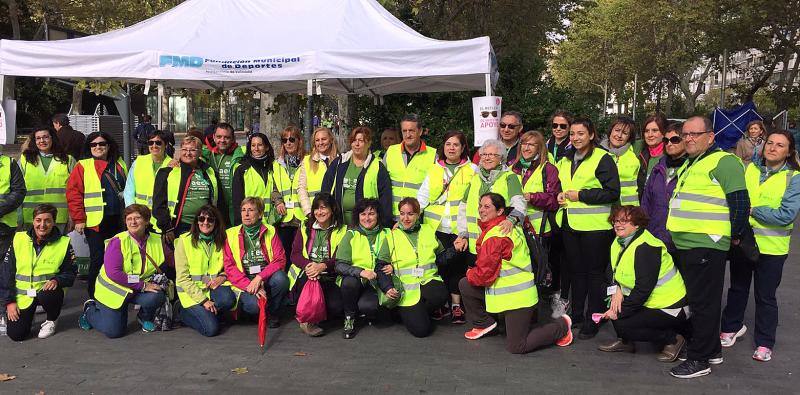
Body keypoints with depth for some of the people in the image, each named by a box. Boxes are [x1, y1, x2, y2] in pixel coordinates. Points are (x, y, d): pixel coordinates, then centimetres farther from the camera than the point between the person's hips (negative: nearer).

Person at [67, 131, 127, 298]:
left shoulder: (120, 165, 14)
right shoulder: (83, 166, 0)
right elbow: (73, 193, -6)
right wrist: (78, 219, -11)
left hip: (118, 221, 5)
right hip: (95, 222, -4)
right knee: (98, 259, -4)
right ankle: (93, 297, 8)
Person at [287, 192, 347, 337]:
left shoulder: (342, 231, 6)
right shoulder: (305, 227, 11)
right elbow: (295, 253, 2)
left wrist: (323, 266, -26)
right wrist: (308, 265, -20)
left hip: (329, 278, 0)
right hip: (304, 275, 1)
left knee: (336, 307, -25)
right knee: (308, 279, -35)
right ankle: (307, 320, -17)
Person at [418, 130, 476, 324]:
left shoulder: (472, 170, 8)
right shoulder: (433, 170, 15)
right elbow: (422, 197, 14)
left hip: (460, 228, -2)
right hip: (436, 227, 2)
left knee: (458, 265, -1)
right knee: (438, 265, 0)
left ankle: (456, 305, 10)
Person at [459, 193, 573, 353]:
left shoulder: (495, 236, -22)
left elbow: (484, 274, -20)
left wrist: (470, 273, 0)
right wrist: (473, 273, 9)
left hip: (516, 297, -10)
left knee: (516, 347, -2)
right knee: (464, 285, 7)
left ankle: (561, 326, 11)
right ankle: (484, 324, 20)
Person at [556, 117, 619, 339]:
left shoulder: (603, 159, -8)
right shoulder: (566, 160, 14)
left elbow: (612, 192, -14)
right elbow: (559, 185, 28)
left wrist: (580, 195, -17)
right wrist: (559, 196, 5)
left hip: (595, 226, -7)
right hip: (570, 224, 7)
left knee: (595, 272, 2)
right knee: (575, 270, 14)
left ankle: (592, 320, 10)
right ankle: (576, 313, 26)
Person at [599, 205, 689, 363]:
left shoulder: (645, 247, -24)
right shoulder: (619, 242, 6)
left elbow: (643, 289, -27)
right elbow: (617, 271, 13)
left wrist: (620, 312, -22)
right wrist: (617, 289, -10)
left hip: (669, 307, -9)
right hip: (648, 302, 9)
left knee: (621, 324, -19)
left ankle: (673, 339, -4)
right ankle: (625, 342, 12)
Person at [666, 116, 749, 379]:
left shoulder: (723, 161, -11)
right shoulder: (689, 165, 19)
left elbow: (740, 202, -16)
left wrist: (735, 236, -8)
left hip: (707, 246, -10)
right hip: (684, 245, 10)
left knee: (702, 303, -2)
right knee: (695, 299, 18)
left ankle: (699, 359, 8)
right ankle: (711, 350, 32)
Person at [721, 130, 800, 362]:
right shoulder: (750, 169, 3)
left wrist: (752, 210, -15)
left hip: (771, 247, -3)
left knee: (765, 296, 7)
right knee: (737, 288, 18)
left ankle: (764, 343, 21)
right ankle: (731, 328, 37)